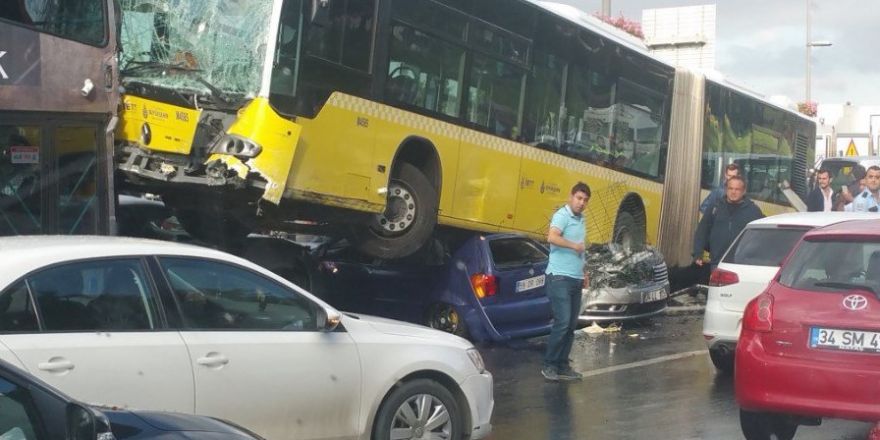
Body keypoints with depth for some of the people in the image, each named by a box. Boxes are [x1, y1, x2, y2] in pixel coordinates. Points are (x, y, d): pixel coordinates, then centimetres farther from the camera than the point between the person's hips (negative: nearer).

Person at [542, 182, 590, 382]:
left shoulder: (581, 220, 18)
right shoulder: (562, 215, -10)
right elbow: (552, 237, -29)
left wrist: (583, 273, 23)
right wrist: (575, 245, -20)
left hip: (575, 279, 9)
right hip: (560, 278, -9)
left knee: (571, 325, 8)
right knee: (562, 322, -13)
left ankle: (562, 366, 14)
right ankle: (549, 365, -4)